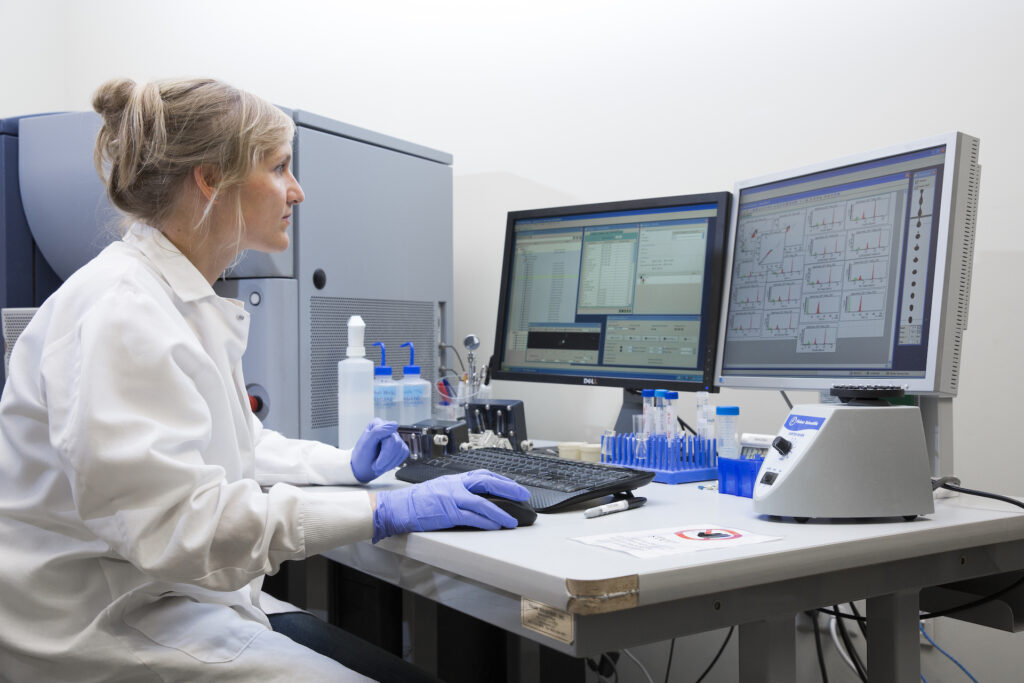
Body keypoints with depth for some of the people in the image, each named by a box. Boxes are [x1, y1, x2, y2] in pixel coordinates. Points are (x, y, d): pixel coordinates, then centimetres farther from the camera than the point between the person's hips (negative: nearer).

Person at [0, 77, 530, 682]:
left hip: (180, 594, 9)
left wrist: (345, 465, 12)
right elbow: (171, 514, -29)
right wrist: (382, 511, -30)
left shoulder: (191, 302, 12)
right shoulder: (120, 312, -20)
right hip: (101, 625, -9)